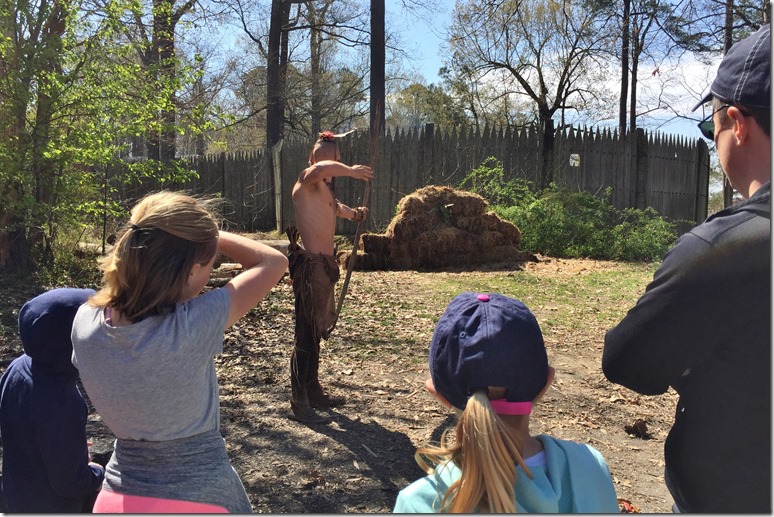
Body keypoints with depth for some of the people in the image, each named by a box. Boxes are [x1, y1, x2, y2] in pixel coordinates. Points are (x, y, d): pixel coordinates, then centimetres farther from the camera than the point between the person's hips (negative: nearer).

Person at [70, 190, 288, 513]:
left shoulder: (84, 323, -15)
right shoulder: (193, 326, -30)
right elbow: (274, 262, -16)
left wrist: (154, 241, -1)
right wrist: (210, 235, -8)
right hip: (200, 496, -4)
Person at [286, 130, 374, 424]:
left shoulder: (324, 188, 17)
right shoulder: (307, 180, -12)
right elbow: (321, 168, -38)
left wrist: (354, 213, 39)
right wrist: (351, 171, -24)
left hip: (323, 264, 10)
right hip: (311, 265, -10)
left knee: (315, 332, 18)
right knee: (306, 334, -6)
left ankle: (314, 392, 30)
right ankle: (299, 405, 2)